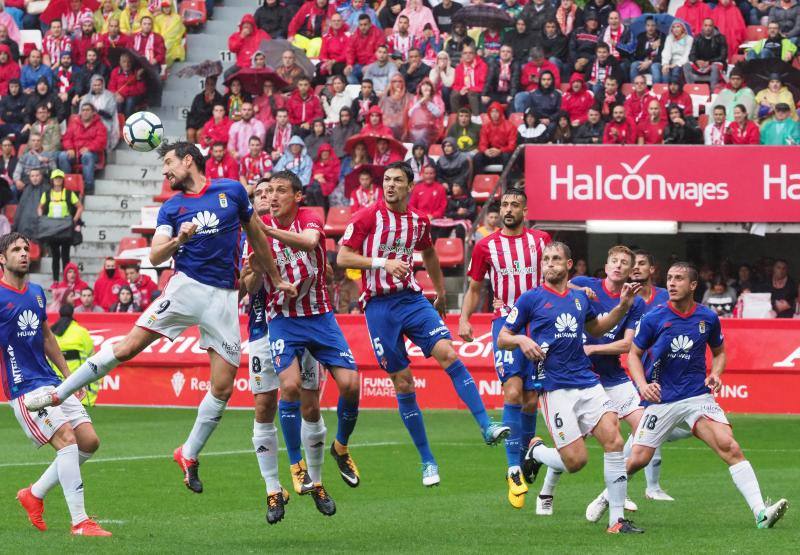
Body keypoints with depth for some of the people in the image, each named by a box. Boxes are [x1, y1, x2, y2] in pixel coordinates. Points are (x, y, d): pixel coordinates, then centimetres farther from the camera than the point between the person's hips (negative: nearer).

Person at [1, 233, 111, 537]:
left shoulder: (37, 292, 14)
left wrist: (68, 374, 25)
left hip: (51, 383, 8)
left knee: (89, 441, 1)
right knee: (67, 440, -20)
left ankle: (34, 494, 18)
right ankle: (79, 522, -18)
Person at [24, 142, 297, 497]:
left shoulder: (232, 190, 6)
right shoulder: (171, 208, 7)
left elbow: (256, 234, 17)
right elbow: (155, 256, -3)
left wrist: (275, 278, 22)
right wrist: (178, 240, -24)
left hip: (223, 296, 1)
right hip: (186, 287, -1)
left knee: (222, 389, -3)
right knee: (129, 346, -14)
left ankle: (189, 455, 13)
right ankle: (57, 394, -7)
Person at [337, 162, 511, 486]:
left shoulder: (419, 222, 8)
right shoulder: (368, 217, -5)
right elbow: (342, 257, -7)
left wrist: (441, 292, 34)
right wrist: (383, 262, -18)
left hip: (411, 298, 3)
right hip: (379, 307, -3)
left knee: (448, 353, -20)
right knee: (403, 383, -1)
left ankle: (487, 427, -24)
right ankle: (427, 461, 8)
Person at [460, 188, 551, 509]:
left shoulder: (541, 240, 8)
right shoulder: (485, 247, 6)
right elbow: (474, 289, 14)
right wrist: (464, 319, 1)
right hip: (505, 323, -2)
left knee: (531, 399, 2)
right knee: (513, 390, -18)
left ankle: (526, 455, 20)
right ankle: (515, 470, -19)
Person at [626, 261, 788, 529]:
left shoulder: (708, 318, 1)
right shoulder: (653, 318, -5)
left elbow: (719, 352, 18)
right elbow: (634, 354, 7)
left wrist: (715, 374, -2)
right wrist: (642, 384, -10)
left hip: (698, 395, 1)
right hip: (661, 400, -1)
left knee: (730, 447, -17)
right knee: (637, 459, -5)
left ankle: (760, 513, -23)